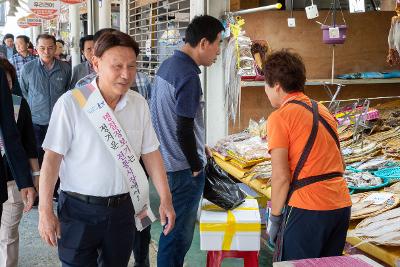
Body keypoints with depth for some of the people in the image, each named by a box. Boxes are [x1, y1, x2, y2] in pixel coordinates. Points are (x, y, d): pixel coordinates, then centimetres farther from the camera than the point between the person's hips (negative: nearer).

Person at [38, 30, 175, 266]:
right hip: (80, 210, -4)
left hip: (123, 208, 4)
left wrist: (166, 199, 4)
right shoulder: (71, 103, -14)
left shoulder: (139, 104, 0)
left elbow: (151, 153, 6)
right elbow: (53, 157, -12)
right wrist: (45, 211, -14)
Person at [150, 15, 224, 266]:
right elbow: (184, 130, -22)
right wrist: (196, 167, -10)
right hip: (184, 169, -9)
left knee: (175, 229, 22)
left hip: (166, 161, 9)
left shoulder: (167, 65, 8)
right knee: (179, 235, 3)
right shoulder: (188, 75, -21)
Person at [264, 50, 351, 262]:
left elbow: (281, 176, -14)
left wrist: (274, 217, -4)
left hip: (307, 210, -7)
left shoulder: (279, 117, -9)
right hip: (342, 205, 8)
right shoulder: (323, 111, 14)